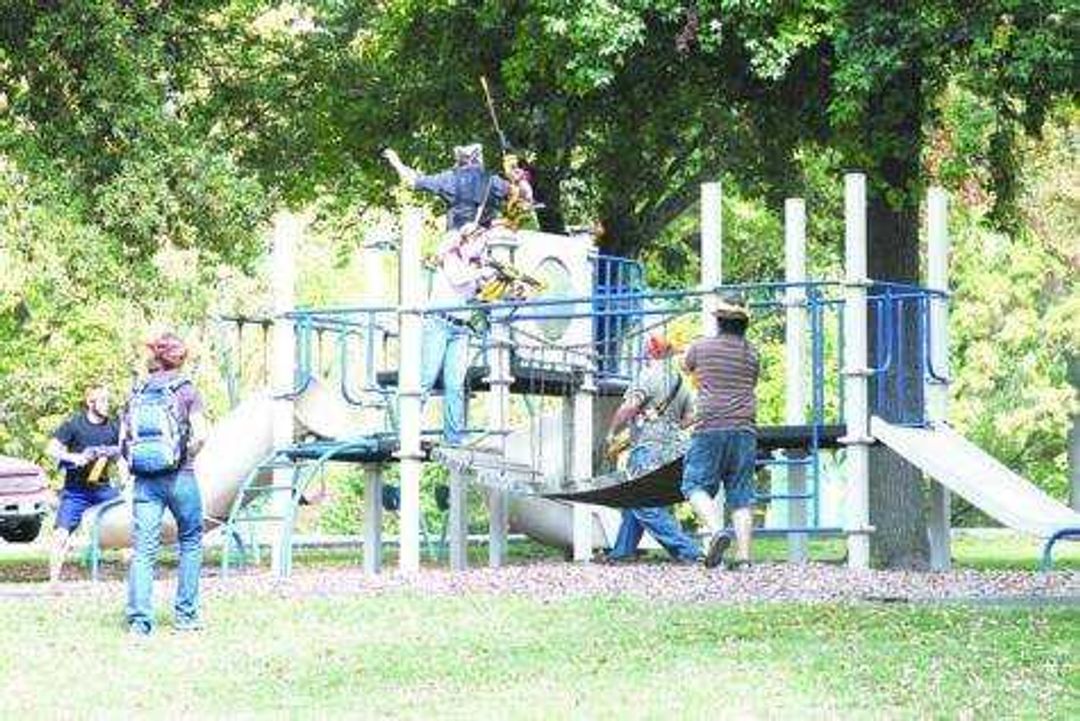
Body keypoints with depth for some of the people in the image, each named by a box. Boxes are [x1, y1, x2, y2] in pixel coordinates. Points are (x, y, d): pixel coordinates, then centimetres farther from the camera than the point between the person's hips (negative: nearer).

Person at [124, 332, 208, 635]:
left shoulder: (137, 392, 8)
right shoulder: (187, 391, -2)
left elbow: (123, 439, 4)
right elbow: (200, 435, -10)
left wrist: (136, 462, 13)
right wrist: (188, 455, 6)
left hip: (145, 479, 2)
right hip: (180, 477, -2)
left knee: (143, 550, 0)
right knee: (190, 542, 15)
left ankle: (139, 618, -11)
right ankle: (185, 615, 15)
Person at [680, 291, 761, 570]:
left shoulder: (700, 347, 3)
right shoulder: (752, 354, 9)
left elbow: (687, 367, 25)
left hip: (710, 427, -3)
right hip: (745, 429, 3)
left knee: (696, 485, 2)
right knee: (740, 493, 5)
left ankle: (716, 530, -24)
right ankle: (743, 555, -3)